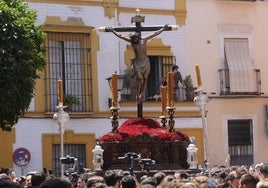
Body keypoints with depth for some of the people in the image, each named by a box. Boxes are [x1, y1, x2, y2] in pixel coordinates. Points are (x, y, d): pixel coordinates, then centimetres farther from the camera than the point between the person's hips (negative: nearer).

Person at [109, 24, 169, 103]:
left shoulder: (144, 40, -1)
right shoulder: (131, 41, -2)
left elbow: (155, 34, 4)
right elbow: (120, 36, 4)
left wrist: (163, 29, 6)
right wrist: (113, 31, 6)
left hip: (146, 61, 2)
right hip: (137, 62, -2)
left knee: (145, 78, -2)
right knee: (139, 78, -13)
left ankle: (141, 94, 5)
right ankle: (137, 95, -6)